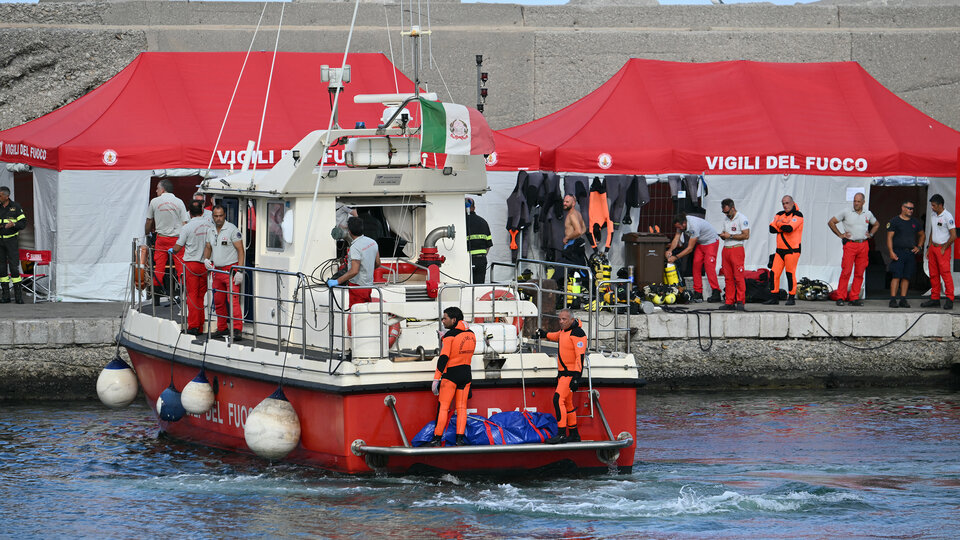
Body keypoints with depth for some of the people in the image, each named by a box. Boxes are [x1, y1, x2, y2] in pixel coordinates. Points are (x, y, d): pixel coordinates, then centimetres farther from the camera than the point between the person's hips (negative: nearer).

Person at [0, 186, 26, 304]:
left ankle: (18, 295, -6)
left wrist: (13, 225, -21)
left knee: (14, 267, -9)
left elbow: (23, 223, -1)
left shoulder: (15, 207, -1)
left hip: (12, 240, -4)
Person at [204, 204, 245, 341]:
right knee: (218, 301, 10)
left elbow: (240, 250, -10)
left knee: (234, 299, -15)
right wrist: (206, 259, 0)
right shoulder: (211, 231, 11)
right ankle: (222, 328, 20)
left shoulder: (232, 229, -9)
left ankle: (237, 330, -20)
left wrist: (240, 271, -17)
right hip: (217, 270, 7)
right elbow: (208, 247, 23)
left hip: (231, 269, -7)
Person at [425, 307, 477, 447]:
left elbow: (444, 357, -16)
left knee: (443, 407, -2)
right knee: (461, 408, 5)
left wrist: (436, 379, -15)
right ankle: (460, 439, -1)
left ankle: (437, 439, -2)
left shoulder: (450, 335, -12)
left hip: (451, 374, -6)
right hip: (466, 375, 6)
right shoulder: (471, 334, 8)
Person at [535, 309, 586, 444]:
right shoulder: (564, 330, 10)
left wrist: (577, 378, -29)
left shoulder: (577, 333, -18)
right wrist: (545, 335, 44)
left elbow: (580, 356, -24)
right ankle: (574, 434, 21)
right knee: (567, 403, 13)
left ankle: (561, 434, -22)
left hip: (571, 373, -10)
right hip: (563, 372, 10)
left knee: (558, 399, -19)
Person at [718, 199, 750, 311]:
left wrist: (730, 236, -14)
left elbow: (746, 235, -13)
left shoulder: (742, 218, -6)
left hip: (736, 248, -7)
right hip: (726, 249, 7)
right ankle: (729, 302, 5)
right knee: (728, 277, 4)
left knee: (738, 277, -9)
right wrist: (723, 236, 3)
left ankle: (740, 302, -8)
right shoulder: (726, 220, 20)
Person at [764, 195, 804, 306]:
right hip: (780, 249, 6)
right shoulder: (780, 214, 13)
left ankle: (792, 297, 5)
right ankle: (775, 298, 8)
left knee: (790, 273, -4)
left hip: (792, 250, -6)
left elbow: (789, 228, -21)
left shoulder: (797, 215, -6)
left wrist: (779, 224, -3)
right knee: (774, 273, 2)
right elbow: (772, 229, 1)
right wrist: (784, 227, -11)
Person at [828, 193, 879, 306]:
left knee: (859, 273, 1)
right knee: (846, 271, -10)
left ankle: (854, 298, 6)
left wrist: (870, 235, 15)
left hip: (863, 245, 3)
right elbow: (831, 222, 7)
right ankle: (840, 297, -7)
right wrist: (840, 235, 2)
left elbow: (876, 224, 32)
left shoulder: (868, 214, 12)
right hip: (850, 245, -3)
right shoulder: (846, 212, 2)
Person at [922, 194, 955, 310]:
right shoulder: (934, 216, 12)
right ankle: (935, 299, 12)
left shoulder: (947, 217, -12)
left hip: (943, 249, -8)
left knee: (945, 273, -11)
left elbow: (953, 236, -14)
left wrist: (944, 248, -11)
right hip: (933, 247, 8)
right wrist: (929, 248, 16)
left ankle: (949, 299, -10)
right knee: (933, 274, 7)